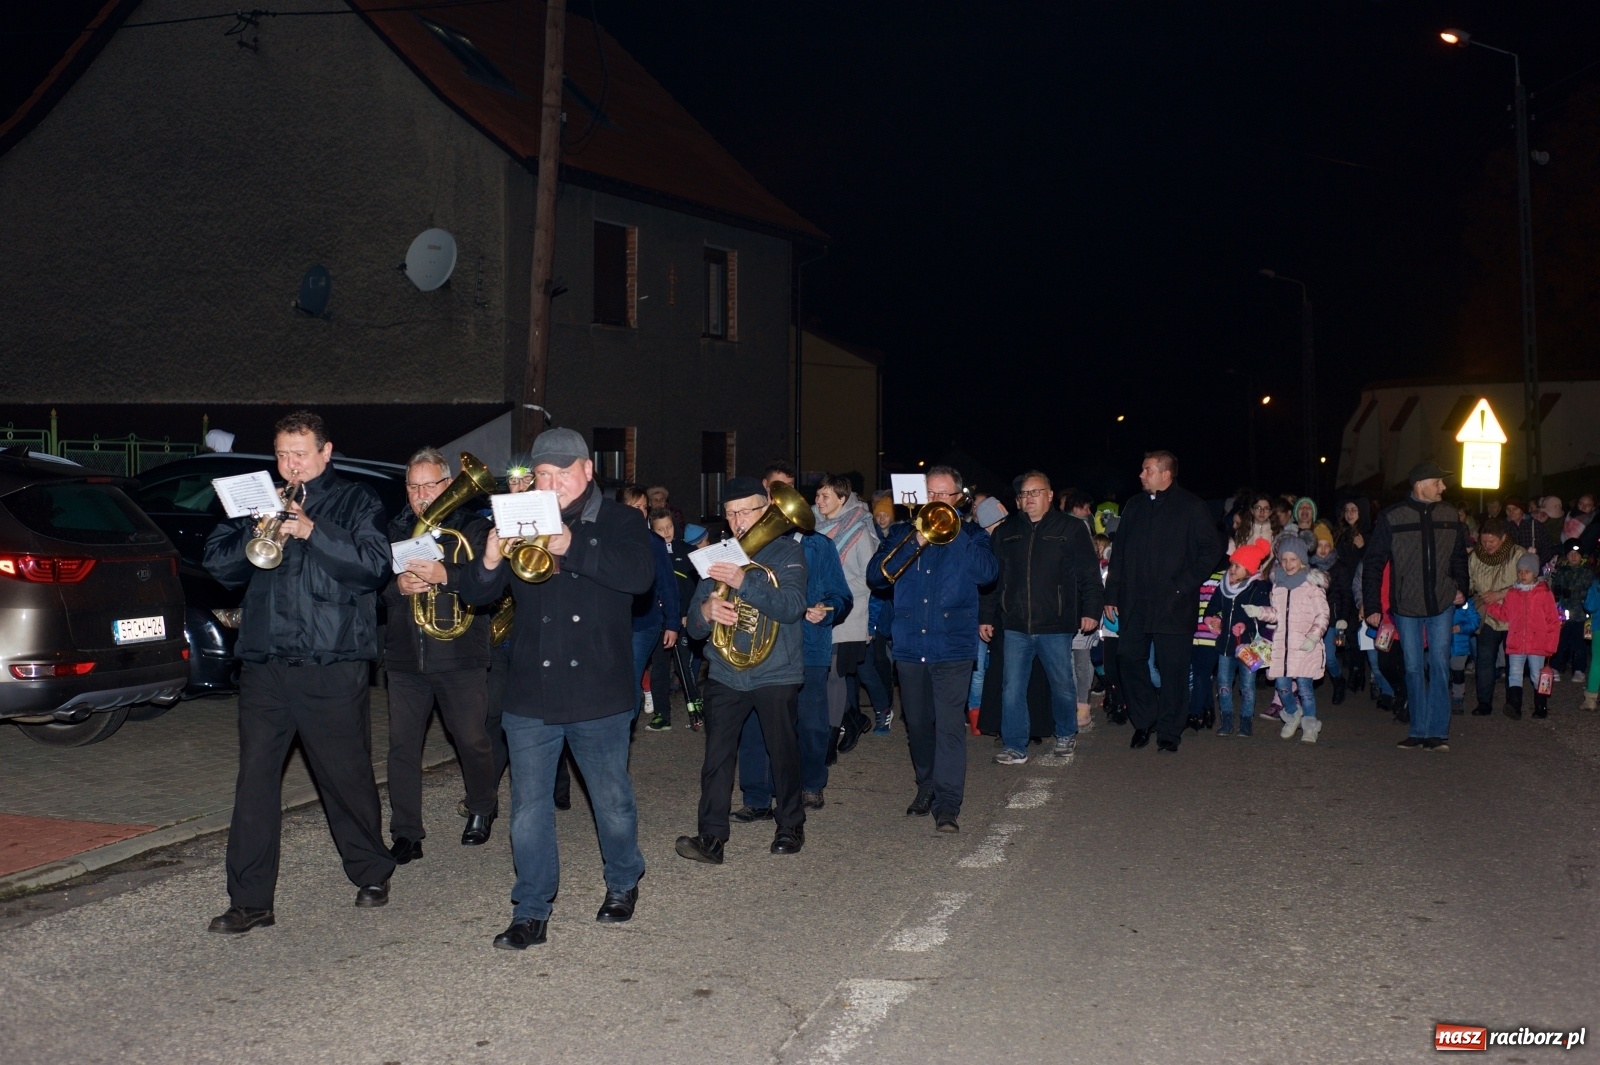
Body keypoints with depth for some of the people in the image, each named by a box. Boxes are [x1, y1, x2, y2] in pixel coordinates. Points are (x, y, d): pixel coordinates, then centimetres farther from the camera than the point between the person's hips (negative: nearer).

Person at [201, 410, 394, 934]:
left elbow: (373, 565, -10)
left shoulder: (355, 502, 5)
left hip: (334, 666, -3)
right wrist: (256, 532, -9)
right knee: (255, 778, 0)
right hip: (264, 665, 3)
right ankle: (250, 900, 6)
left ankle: (371, 875, 27)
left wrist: (313, 531, -18)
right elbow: (219, 563, 8)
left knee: (347, 775, 7)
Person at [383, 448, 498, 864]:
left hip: (462, 658, -3)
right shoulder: (394, 531, 11)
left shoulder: (473, 529, 1)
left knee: (473, 740, 7)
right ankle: (406, 834, 8)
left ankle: (482, 811, 31)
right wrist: (397, 584, -14)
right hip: (405, 658, 3)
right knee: (403, 745, 0)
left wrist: (445, 575, -26)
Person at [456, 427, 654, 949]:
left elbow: (640, 574, -20)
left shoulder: (620, 522, 0)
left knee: (613, 800, 12)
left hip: (599, 695, -2)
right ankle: (531, 913, 14)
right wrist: (489, 563, -21)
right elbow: (473, 594, 3)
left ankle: (623, 885, 35)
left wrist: (573, 548, -31)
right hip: (531, 695, 2)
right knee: (529, 808, 3)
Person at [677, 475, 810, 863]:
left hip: (777, 674, -3)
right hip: (725, 673, 3)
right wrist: (706, 611, -18)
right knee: (717, 754, -5)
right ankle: (711, 836, -3)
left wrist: (743, 582, -31)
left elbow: (792, 607, -19)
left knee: (783, 752, 7)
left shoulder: (786, 552, -1)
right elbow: (694, 626, 7)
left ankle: (790, 825, 24)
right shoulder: (718, 556, 11)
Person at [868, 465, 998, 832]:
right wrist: (914, 543, -12)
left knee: (950, 724, -10)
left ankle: (947, 803, -9)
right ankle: (926, 788, 29)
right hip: (911, 646, 3)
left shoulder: (971, 535, 9)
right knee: (917, 724, 12)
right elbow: (875, 575, -2)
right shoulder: (902, 533, 13)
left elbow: (988, 572, -10)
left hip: (953, 646, -3)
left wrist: (954, 533, -13)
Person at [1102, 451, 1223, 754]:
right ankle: (1144, 721, 23)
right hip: (1134, 604, 4)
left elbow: (1212, 550, -2)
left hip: (1173, 605, -4)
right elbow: (1119, 553, 14)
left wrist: (1185, 583, -10)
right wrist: (1112, 595, 9)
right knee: (1130, 661, 4)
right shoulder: (1134, 506, 13)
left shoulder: (1192, 507, -1)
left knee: (1173, 669, 1)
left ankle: (1169, 732, 13)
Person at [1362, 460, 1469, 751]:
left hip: (1442, 605, 2)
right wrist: (1372, 606, -8)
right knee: (1413, 668, 6)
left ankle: (1437, 732, 3)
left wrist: (1461, 588, 4)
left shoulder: (1450, 516, 3)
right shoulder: (1391, 518, -7)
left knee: (1439, 666, -2)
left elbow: (1459, 556, 17)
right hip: (1406, 606, -2)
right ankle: (1419, 730, 14)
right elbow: (1374, 563, -5)